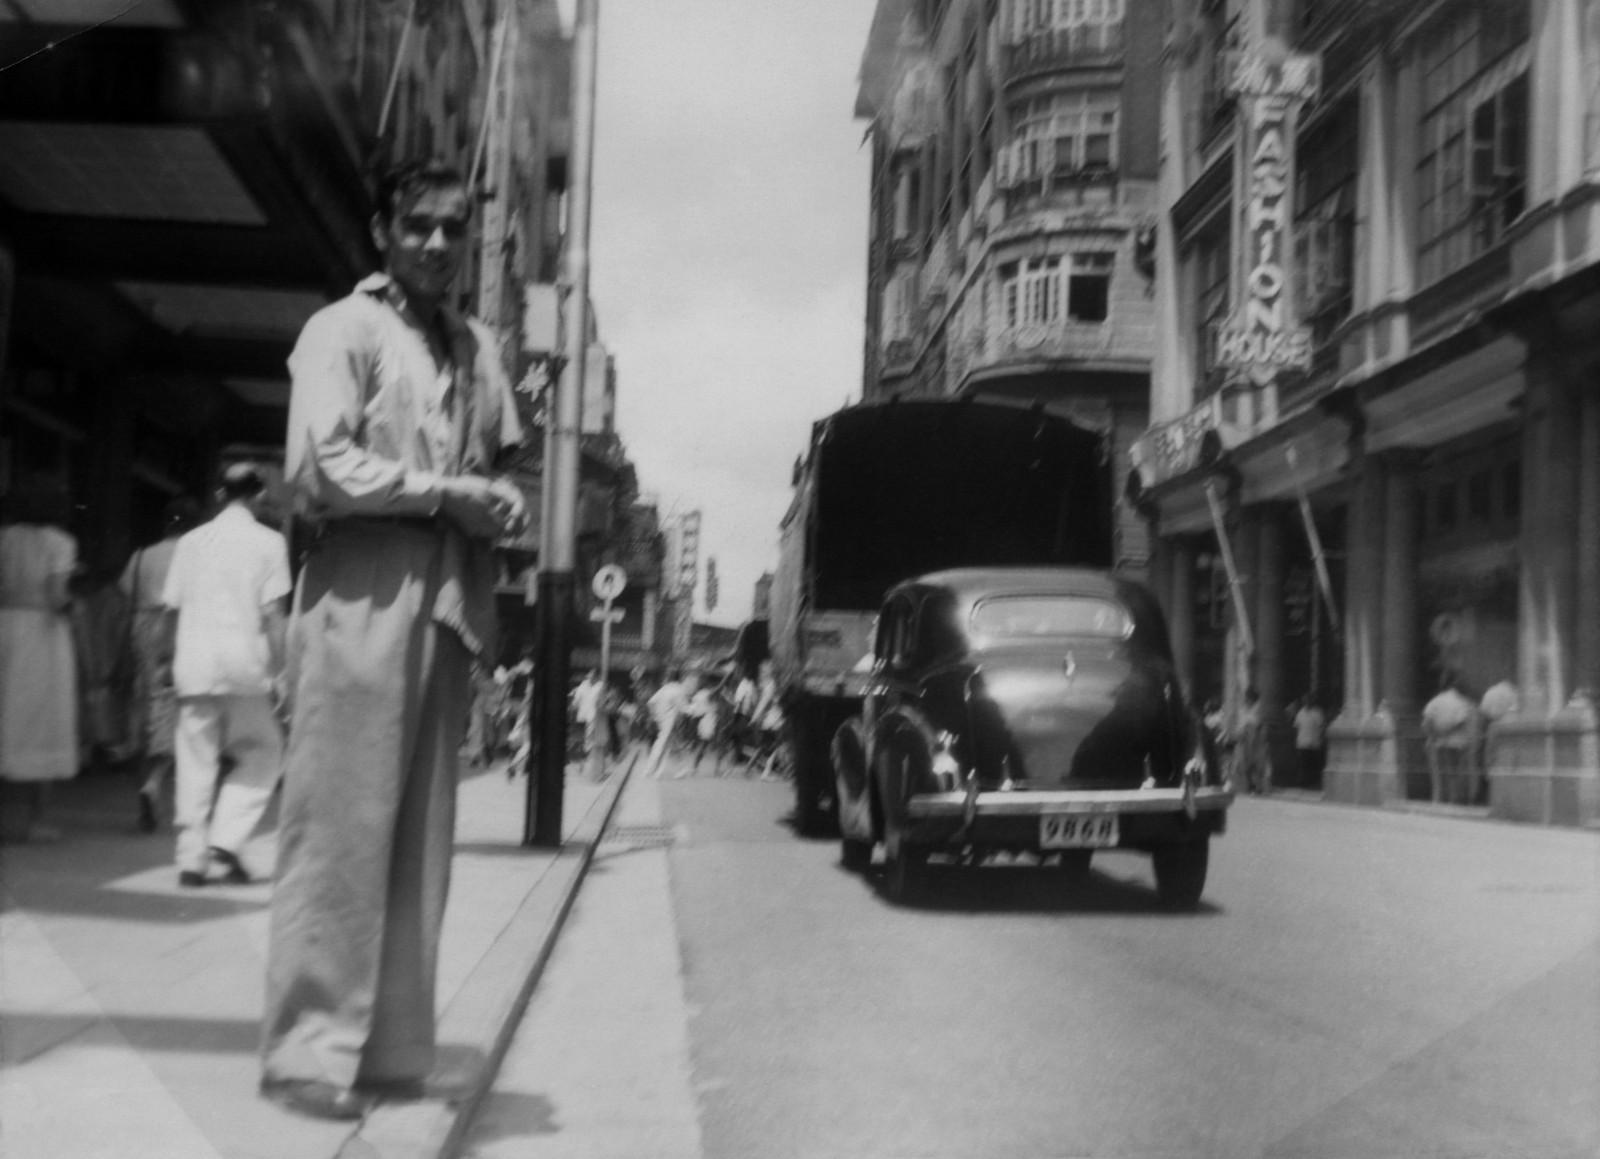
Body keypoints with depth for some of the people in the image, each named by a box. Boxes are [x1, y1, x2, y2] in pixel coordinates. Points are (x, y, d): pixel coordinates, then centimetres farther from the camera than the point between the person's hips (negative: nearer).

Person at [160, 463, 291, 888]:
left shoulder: (191, 541, 10)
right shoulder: (267, 542, 0)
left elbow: (172, 609, 9)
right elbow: (273, 614, -5)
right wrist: (279, 672, -1)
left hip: (195, 664, 3)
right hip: (245, 665, -3)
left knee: (196, 761, 7)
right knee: (263, 755, 11)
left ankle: (191, 859, 5)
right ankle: (226, 838, -4)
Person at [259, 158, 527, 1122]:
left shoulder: (480, 347, 19)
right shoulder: (342, 330, -1)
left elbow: (505, 467, 24)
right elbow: (317, 467, -13)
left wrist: (502, 501, 1)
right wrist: (445, 492, -11)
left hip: (454, 607, 6)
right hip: (363, 602, -6)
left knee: (421, 838, 7)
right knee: (341, 830, -6)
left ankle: (392, 1046, 13)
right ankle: (313, 1049, -1)